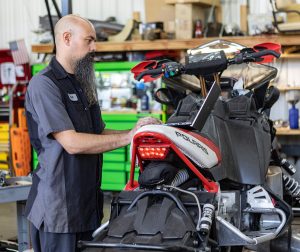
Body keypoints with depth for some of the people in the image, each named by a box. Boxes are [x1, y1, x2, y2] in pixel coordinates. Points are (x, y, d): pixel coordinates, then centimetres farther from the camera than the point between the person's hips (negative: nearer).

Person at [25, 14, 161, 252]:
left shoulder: (84, 85, 18)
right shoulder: (43, 85, -13)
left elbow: (99, 133, 18)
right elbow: (72, 143, -20)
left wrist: (137, 131, 0)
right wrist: (129, 137, -17)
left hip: (89, 203, 8)